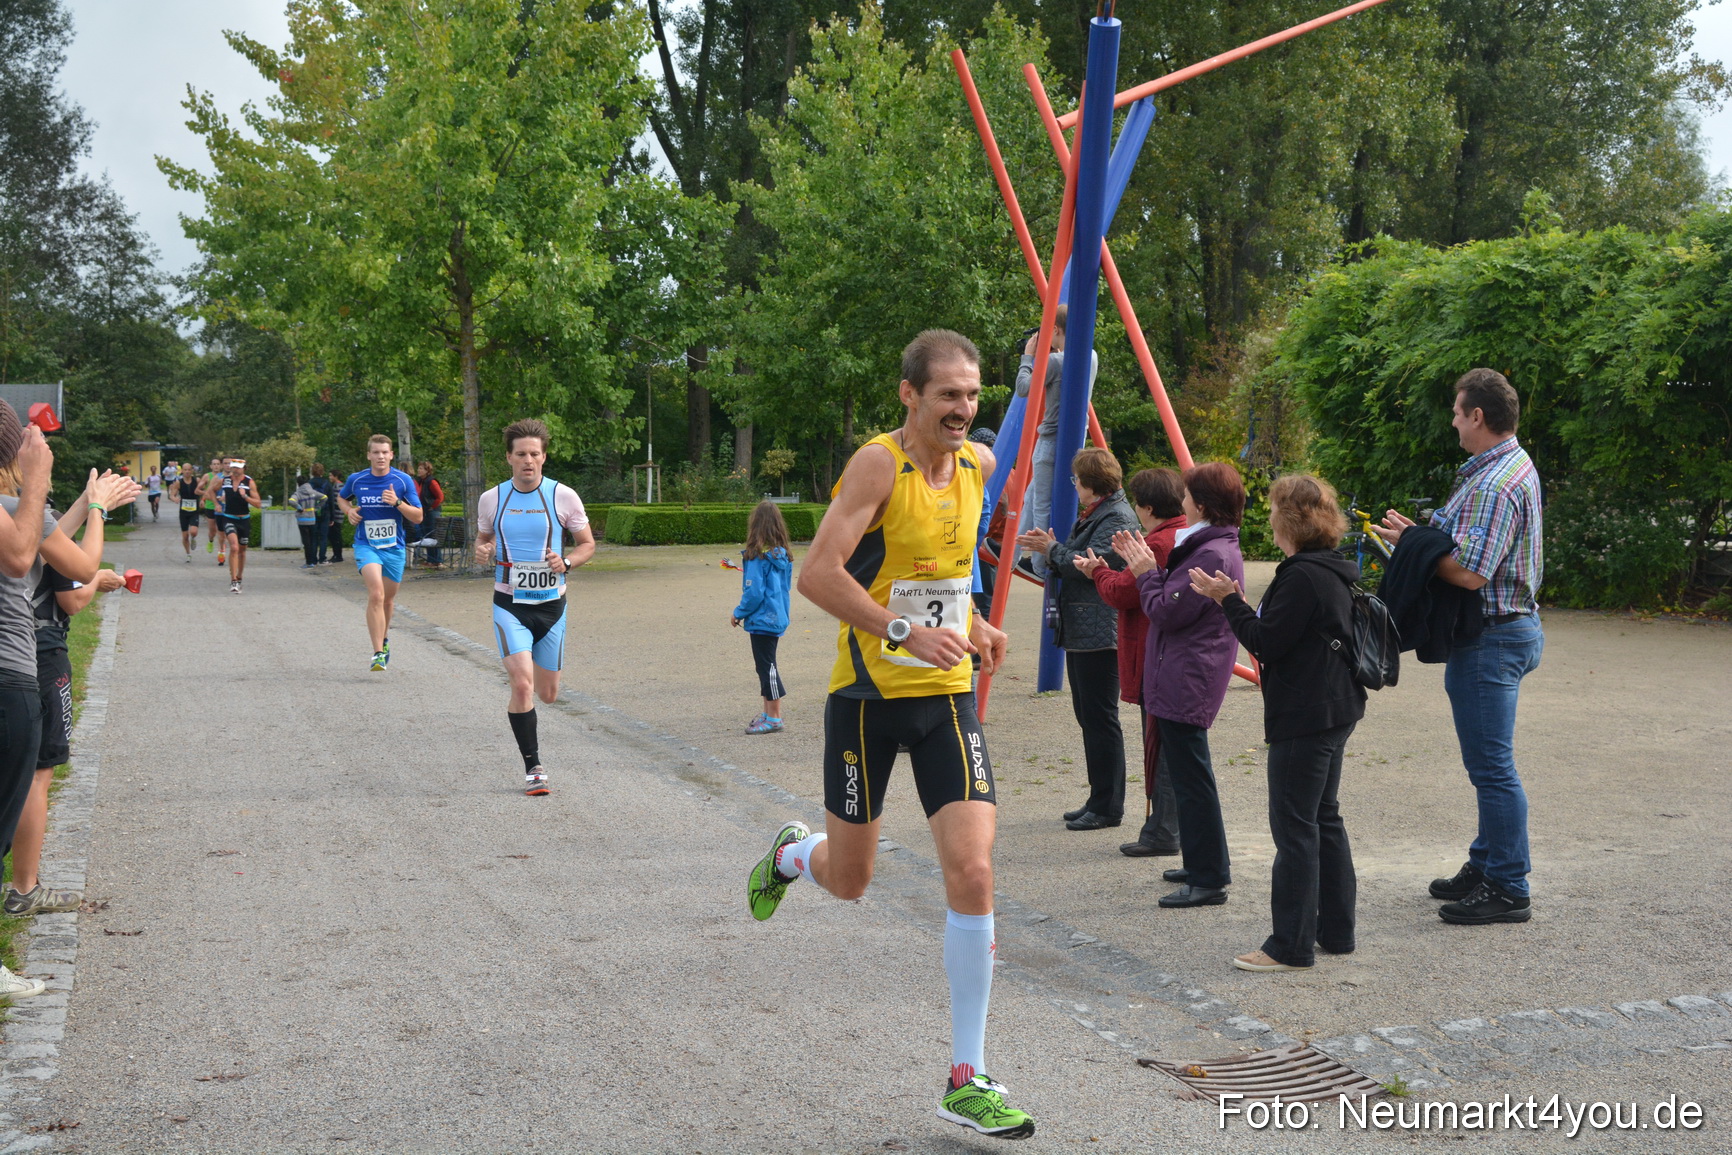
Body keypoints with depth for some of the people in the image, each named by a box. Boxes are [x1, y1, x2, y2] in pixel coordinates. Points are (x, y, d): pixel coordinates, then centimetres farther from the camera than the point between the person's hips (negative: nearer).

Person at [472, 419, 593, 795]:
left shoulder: (563, 496, -3)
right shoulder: (491, 499, 0)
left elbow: (587, 544, 5)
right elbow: (482, 538, 17)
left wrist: (565, 563, -15)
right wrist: (482, 552, -7)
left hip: (551, 605, 1)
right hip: (509, 604, -1)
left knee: (548, 694, 9)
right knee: (522, 683, -18)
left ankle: (525, 722, 47)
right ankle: (533, 767, -6)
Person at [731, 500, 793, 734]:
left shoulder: (757, 556, -17)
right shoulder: (782, 555, 5)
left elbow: (754, 592, -19)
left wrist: (738, 614, -5)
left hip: (762, 619, -8)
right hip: (778, 617, 8)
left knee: (766, 666, -1)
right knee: (766, 665, 17)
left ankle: (774, 718, 3)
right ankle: (768, 712, 25)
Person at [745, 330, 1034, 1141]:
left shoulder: (979, 464, 6)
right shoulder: (878, 464, -15)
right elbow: (817, 573, -24)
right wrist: (905, 631, -32)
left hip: (947, 694, 5)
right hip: (869, 694, -4)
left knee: (972, 874, -8)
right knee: (848, 880, 9)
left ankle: (968, 1080, 1)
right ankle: (789, 855, 49)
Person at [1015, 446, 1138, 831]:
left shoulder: (1117, 518, -12)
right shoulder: (1093, 515, 20)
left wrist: (1053, 550, -8)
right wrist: (1050, 551, 6)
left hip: (1100, 635, -11)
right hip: (1080, 633, 11)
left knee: (1100, 718, -8)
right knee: (1087, 717, 13)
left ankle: (1108, 807, -3)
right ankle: (1100, 802, 20)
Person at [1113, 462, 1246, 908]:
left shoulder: (1213, 555, -19)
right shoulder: (1209, 546, 14)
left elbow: (1166, 611, -20)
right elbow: (1175, 603, 16)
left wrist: (1146, 573, -5)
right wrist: (1147, 567, 9)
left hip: (1187, 683, -11)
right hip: (1180, 681, 11)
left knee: (1192, 779, -6)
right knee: (1189, 776, 18)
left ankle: (1208, 880, -1)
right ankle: (1206, 866, 28)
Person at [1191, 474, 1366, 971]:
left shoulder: (1303, 576, -19)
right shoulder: (1333, 572, 13)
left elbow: (1267, 643, -20)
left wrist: (1228, 600, -12)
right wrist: (1236, 603, 11)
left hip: (1304, 717, -11)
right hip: (1335, 711, 11)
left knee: (1294, 826, -5)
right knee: (1324, 818, 17)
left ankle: (1291, 945, 0)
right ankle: (1336, 930, 25)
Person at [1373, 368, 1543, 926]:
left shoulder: (1492, 486, -21)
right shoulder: (1517, 465, 14)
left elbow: (1469, 572, -27)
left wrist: (1411, 543, -15)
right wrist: (1422, 534, 7)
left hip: (1491, 639, -11)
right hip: (1512, 627, 11)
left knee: (1492, 766, -5)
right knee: (1489, 762, 19)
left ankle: (1508, 890, 1)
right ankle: (1487, 865, 30)